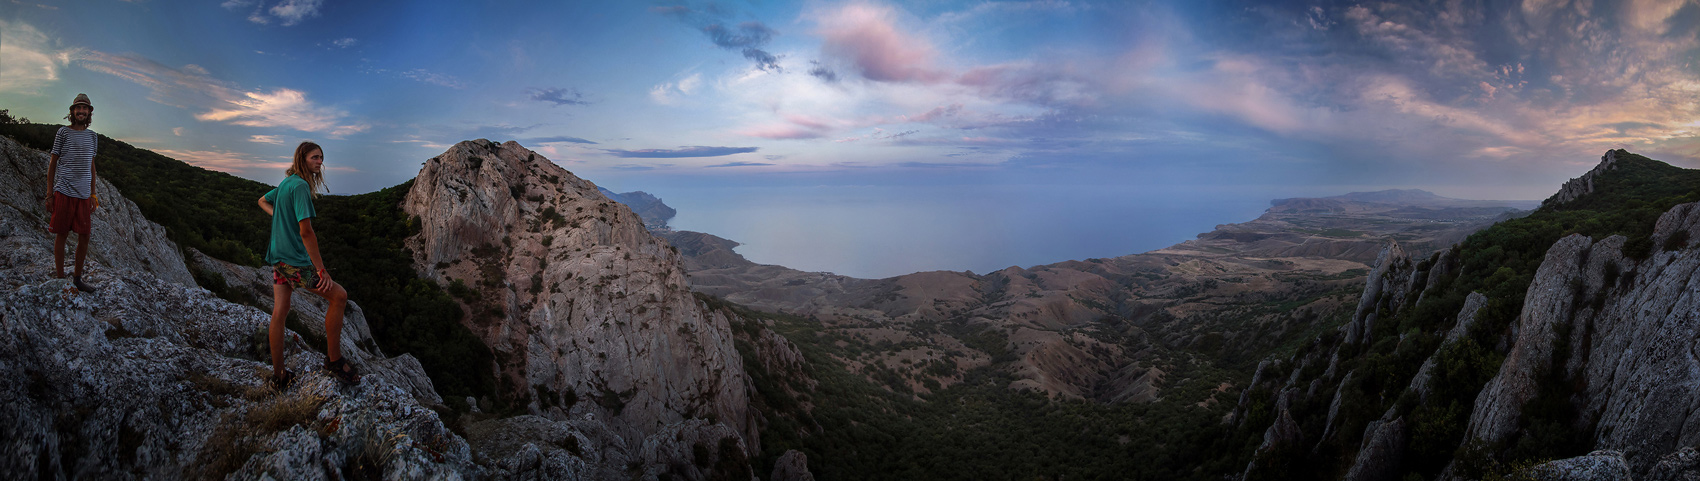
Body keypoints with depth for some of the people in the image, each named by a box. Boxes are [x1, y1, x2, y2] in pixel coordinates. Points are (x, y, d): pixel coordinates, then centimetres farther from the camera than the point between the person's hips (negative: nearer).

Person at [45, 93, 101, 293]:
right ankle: (60, 278, 9)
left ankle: (77, 278, 16)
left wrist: (93, 195, 16)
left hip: (83, 194, 4)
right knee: (61, 235, 2)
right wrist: (49, 194, -2)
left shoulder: (92, 136, 13)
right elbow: (52, 163, 2)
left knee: (84, 236, 4)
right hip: (64, 191, -4)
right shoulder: (63, 133, 0)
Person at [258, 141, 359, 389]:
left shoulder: (285, 183, 11)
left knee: (279, 313, 10)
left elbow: (263, 201, 33)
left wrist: (279, 217, 14)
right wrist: (321, 271, -21)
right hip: (295, 260, -9)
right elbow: (306, 232, -24)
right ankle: (334, 359, 3)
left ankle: (278, 375, 18)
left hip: (277, 257, 9)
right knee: (338, 296, -1)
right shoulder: (300, 185, -18)